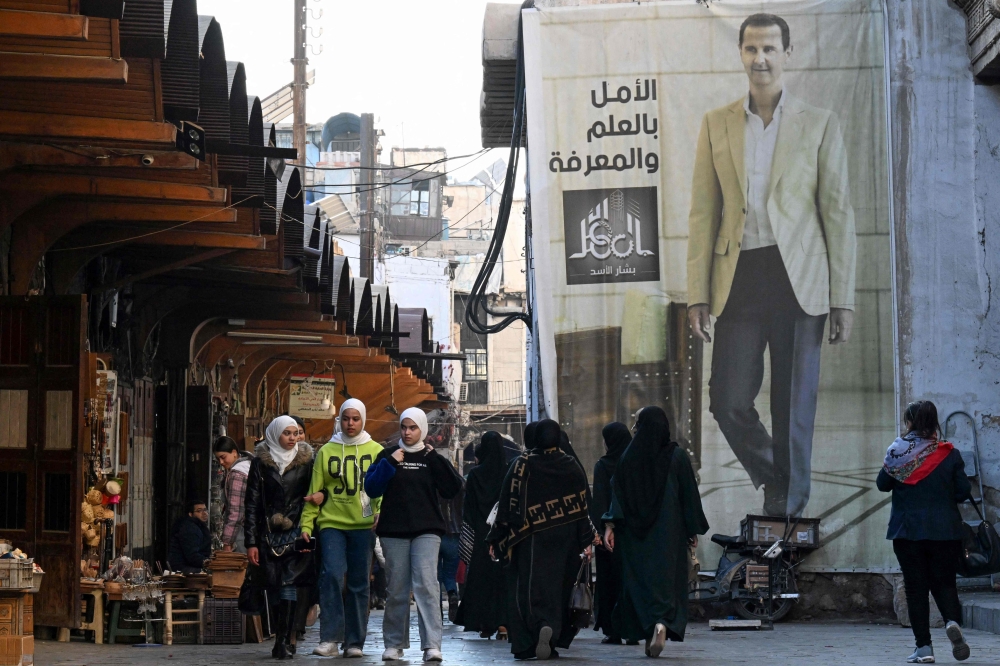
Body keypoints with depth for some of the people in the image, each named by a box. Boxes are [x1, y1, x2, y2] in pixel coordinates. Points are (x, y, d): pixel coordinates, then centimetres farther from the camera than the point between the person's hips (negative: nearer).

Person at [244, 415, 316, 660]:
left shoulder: (306, 460, 8)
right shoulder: (261, 462, 6)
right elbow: (252, 503, 5)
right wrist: (251, 541, -1)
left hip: (296, 533, -1)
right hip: (270, 536, 1)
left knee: (288, 585, -11)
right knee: (276, 588, 0)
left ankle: (283, 641, -11)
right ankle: (288, 638, 7)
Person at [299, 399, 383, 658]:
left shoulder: (376, 451, 9)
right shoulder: (326, 451, 10)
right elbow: (315, 491, 8)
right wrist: (307, 524, 0)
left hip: (363, 525, 1)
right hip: (331, 523, 0)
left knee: (359, 584, 3)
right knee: (332, 574, -16)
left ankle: (354, 642, 9)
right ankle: (329, 638, -13)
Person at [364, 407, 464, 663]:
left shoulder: (432, 458, 9)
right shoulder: (387, 455, 10)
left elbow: (453, 489, -3)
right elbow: (371, 488, -1)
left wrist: (436, 460, -8)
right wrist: (389, 464, -11)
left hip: (427, 531, -1)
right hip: (393, 531, 1)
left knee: (426, 584, -14)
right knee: (397, 589, 2)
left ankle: (432, 644, -19)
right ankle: (394, 643, 12)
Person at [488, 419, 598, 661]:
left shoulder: (522, 465, -5)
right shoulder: (572, 466, 2)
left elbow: (509, 504, -6)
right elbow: (583, 505, 2)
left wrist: (497, 539, -1)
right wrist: (587, 541, 7)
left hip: (531, 540, -3)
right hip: (565, 539, 3)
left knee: (529, 588, -1)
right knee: (557, 587, 10)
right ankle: (554, 636, -3)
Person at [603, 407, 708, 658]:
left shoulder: (629, 456, 1)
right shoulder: (677, 456, -2)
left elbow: (617, 493, -3)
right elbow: (689, 493, 0)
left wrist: (610, 525, -2)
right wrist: (693, 529, 7)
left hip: (635, 533, 1)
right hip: (668, 530, -1)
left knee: (638, 580, 8)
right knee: (664, 578, -1)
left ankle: (648, 635, 4)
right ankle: (662, 623, -25)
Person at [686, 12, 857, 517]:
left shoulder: (819, 125, 5)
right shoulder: (716, 125, 10)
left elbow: (838, 214, 3)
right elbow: (703, 214, 9)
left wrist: (843, 299, -2)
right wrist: (697, 294, 2)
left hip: (799, 280, -1)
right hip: (739, 280, 2)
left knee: (794, 408, 1)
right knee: (729, 403, -3)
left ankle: (787, 509, 15)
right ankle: (774, 480, 23)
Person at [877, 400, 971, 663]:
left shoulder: (898, 452, -6)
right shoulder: (949, 455, -4)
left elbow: (883, 484, 2)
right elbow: (964, 491, -2)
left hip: (908, 530, -1)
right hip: (945, 530, 1)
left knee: (916, 587, 6)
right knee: (945, 583, 10)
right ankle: (953, 621, -20)